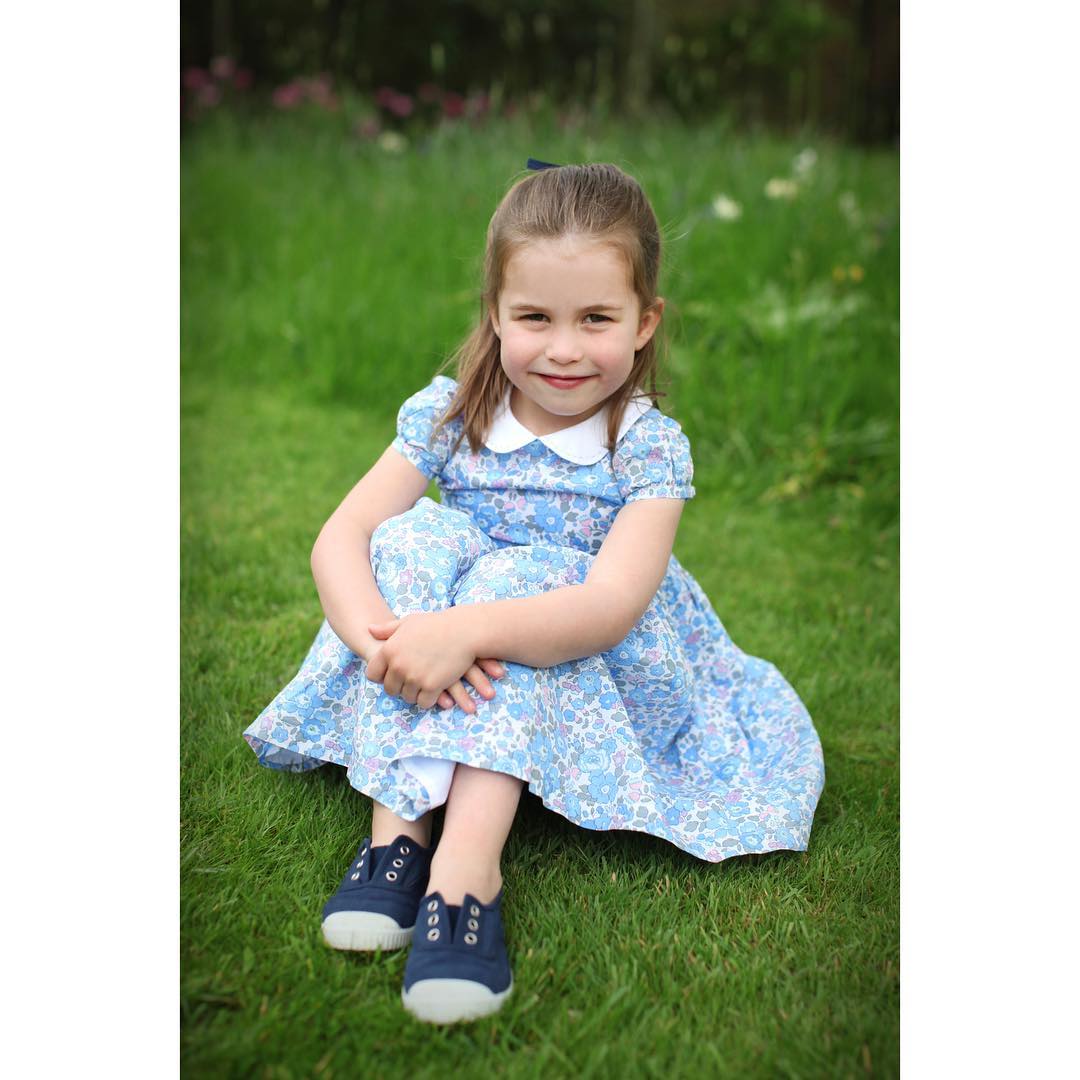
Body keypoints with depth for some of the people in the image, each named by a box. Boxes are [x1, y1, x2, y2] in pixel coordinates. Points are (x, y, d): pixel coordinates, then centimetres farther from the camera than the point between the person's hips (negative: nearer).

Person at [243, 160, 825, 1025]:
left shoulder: (651, 448, -15)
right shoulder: (450, 414, -6)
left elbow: (612, 603, -30)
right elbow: (340, 538, -14)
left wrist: (463, 632, -43)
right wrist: (376, 629, -36)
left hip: (595, 680, -2)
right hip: (470, 689, 3)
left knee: (518, 576, -31)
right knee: (413, 540, -23)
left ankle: (467, 861, -42)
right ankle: (398, 820, -30)